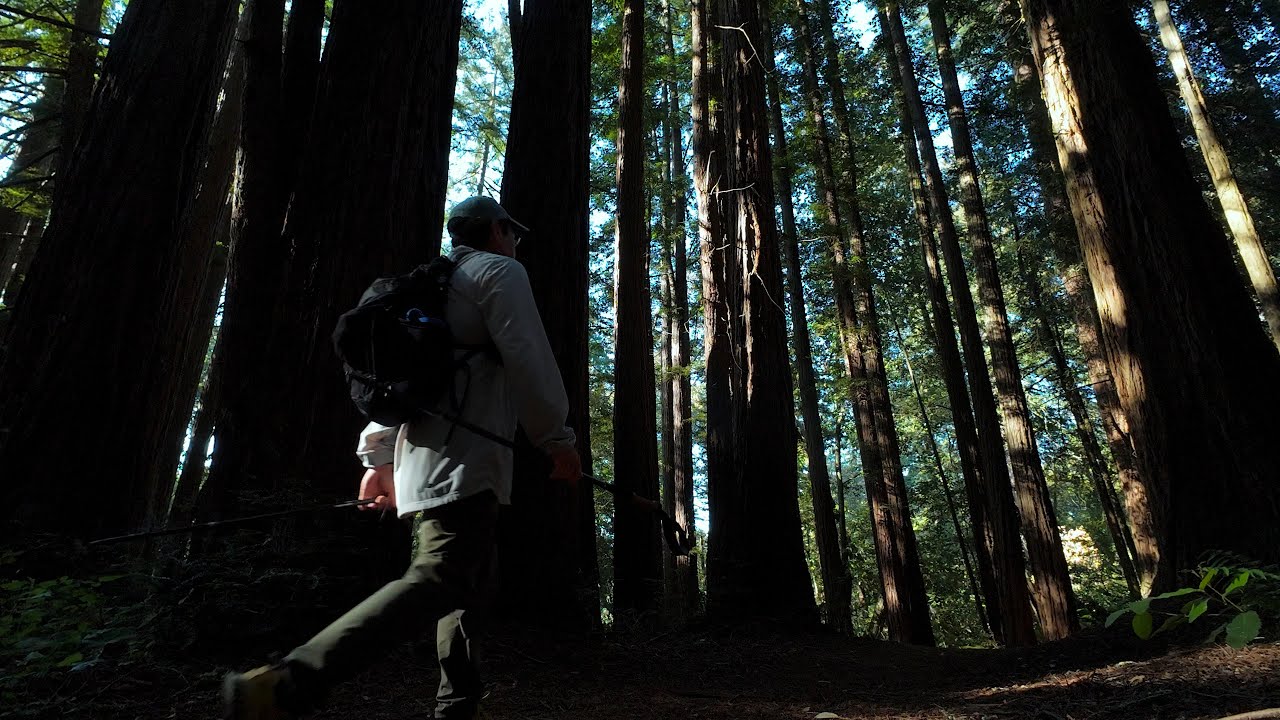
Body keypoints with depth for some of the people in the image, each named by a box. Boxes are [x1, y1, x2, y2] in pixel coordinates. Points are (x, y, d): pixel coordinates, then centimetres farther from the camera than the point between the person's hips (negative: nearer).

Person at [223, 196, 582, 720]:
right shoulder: (500, 271, 3)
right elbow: (527, 360, -11)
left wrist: (378, 459, 24)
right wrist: (558, 440, -6)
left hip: (423, 457, 10)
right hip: (465, 458, -10)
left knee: (469, 584, 15)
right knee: (441, 579, -19)